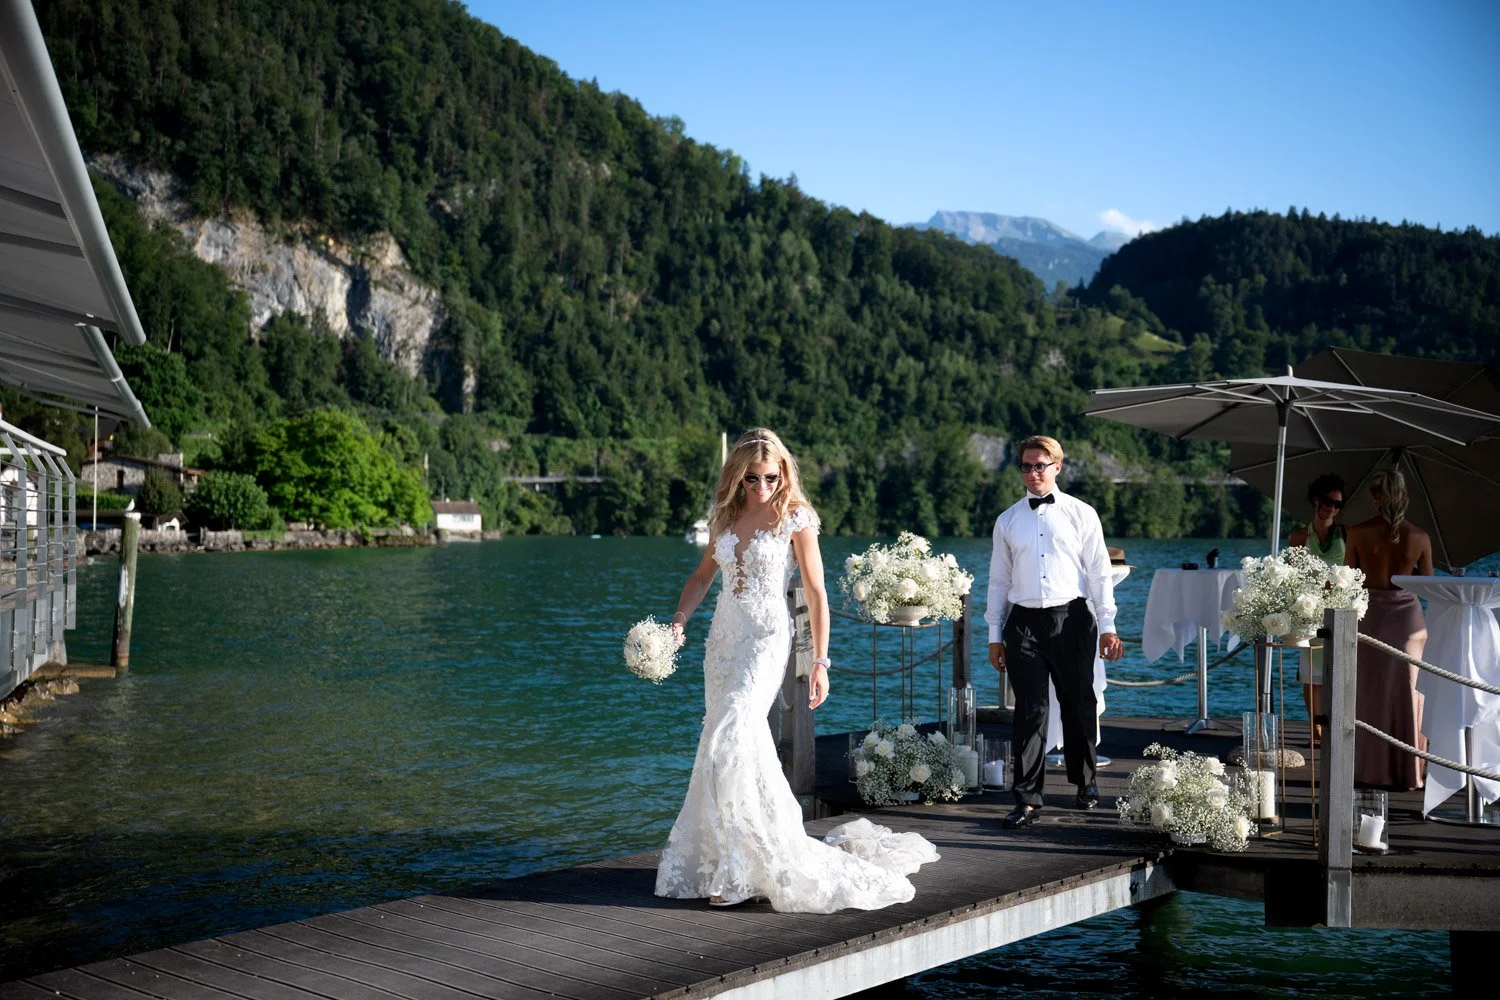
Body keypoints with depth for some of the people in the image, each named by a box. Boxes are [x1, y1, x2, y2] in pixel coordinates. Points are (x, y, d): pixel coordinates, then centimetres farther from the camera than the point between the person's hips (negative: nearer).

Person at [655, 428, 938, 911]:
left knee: (730, 744, -17)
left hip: (765, 639, -6)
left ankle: (738, 871, -10)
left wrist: (820, 661, -8)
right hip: (723, 637, 7)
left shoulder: (795, 518, -6)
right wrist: (679, 620, 2)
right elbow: (703, 575, 19)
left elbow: (816, 593, -5)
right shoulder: (726, 516, 9)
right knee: (727, 744, 9)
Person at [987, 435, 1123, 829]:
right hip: (1024, 621, 1)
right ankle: (1027, 799, -2)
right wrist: (995, 634, 9)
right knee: (1030, 709, -4)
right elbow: (999, 580, 12)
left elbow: (1099, 573, 4)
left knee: (1078, 704, 9)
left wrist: (1107, 626, -1)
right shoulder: (1007, 521, 10)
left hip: (1072, 618, -1)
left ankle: (1085, 782, 30)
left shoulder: (1081, 514, 5)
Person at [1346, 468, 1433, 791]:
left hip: (1370, 615, 0)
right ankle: (1407, 771, 16)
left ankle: (1370, 770, 14)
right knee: (1408, 692, 10)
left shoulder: (1359, 533, -9)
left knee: (1369, 692, 10)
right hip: (1408, 615, 1)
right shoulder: (1420, 538, -6)